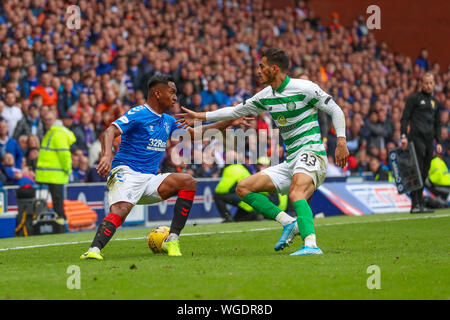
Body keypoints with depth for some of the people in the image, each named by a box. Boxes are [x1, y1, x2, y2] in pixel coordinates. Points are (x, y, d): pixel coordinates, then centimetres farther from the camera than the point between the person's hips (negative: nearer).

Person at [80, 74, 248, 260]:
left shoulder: (168, 121, 18)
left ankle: (172, 240, -13)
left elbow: (194, 133, 30)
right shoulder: (138, 114, -7)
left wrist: (228, 123, 25)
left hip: (150, 179, 7)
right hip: (126, 173, -7)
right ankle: (93, 250, -46)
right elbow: (110, 132, -20)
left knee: (188, 182, -11)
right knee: (120, 211, -34)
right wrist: (107, 155, -40)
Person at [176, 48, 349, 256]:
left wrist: (341, 141, -14)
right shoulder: (266, 96, 13)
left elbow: (335, 110, -4)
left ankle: (311, 245, -50)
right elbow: (236, 111, 25)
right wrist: (201, 117, 25)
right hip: (290, 161, 8)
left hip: (311, 152, -8)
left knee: (295, 193, -36)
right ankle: (288, 222, -10)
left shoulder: (304, 88, -8)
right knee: (243, 188, 1)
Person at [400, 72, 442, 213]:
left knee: (424, 173, 5)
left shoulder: (435, 102, 21)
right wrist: (403, 136, -13)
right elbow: (405, 117, -2)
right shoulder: (414, 98, 3)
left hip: (429, 141, 6)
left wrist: (439, 142, 14)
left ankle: (420, 204, 9)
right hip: (416, 137, -6)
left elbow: (437, 124, 25)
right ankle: (415, 204, -17)